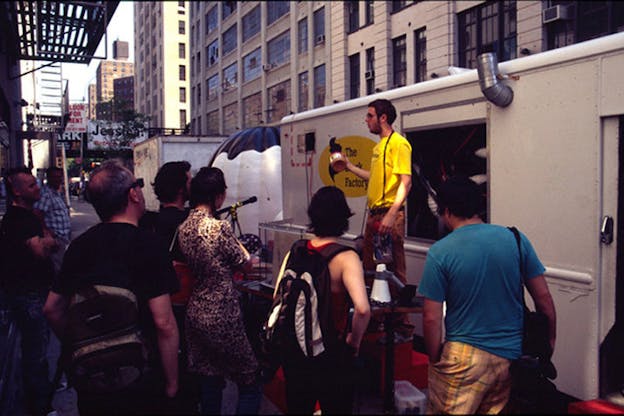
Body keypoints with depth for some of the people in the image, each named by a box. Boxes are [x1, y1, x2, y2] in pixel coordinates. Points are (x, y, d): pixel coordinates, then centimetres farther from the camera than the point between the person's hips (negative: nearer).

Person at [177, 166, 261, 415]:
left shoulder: (184, 228, 3)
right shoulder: (219, 227, -19)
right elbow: (244, 262, -6)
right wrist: (234, 238, 10)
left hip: (195, 314, 8)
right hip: (222, 317, -8)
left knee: (210, 381, 20)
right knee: (250, 385, 6)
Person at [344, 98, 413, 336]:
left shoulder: (398, 143, -9)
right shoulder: (379, 146, 19)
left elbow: (405, 182, -17)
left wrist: (392, 215, -25)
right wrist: (349, 167, 27)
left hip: (390, 215, -10)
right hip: (374, 214, 10)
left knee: (394, 271, -5)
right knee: (369, 268, 15)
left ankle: (402, 323, 4)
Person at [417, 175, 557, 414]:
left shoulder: (440, 252, -11)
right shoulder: (515, 239, -2)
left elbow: (431, 318, -11)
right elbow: (543, 298, 2)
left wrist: (435, 359, 3)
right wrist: (549, 341, 15)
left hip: (464, 357, -4)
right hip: (512, 354, 5)